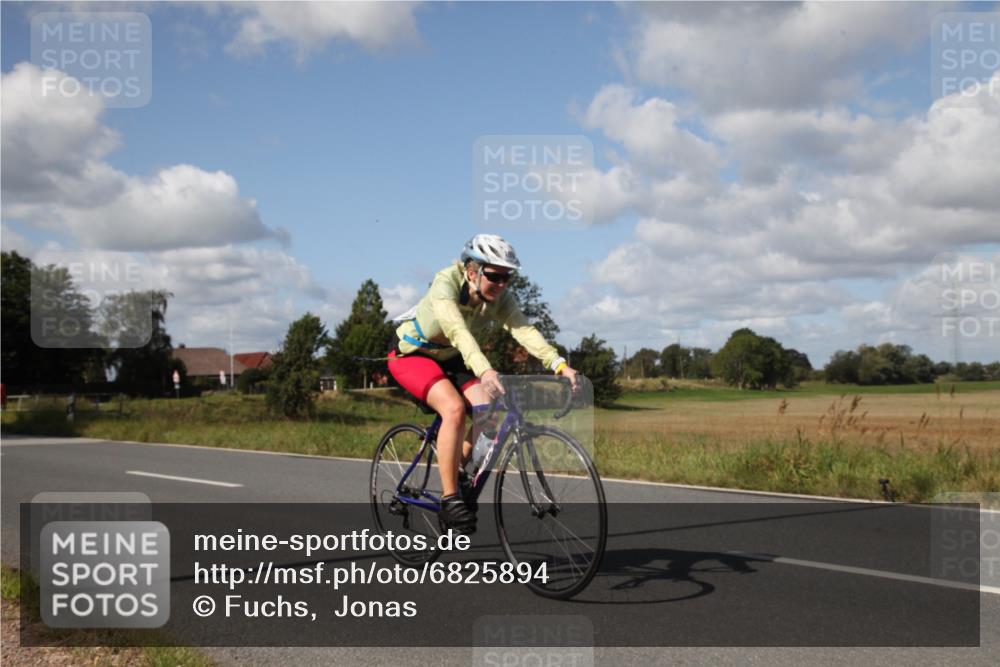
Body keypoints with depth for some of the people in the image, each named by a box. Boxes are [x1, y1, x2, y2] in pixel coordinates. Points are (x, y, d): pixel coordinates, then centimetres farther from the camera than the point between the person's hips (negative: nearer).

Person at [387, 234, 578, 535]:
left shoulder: (499, 298, -16)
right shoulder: (446, 282, -32)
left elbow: (524, 330, -30)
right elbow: (457, 330, -48)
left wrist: (560, 364, -46)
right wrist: (484, 370, -63)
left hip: (449, 357, 6)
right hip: (410, 353, -6)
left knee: (487, 410, -18)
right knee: (454, 408, -30)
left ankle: (461, 476, 6)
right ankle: (450, 499, -22)